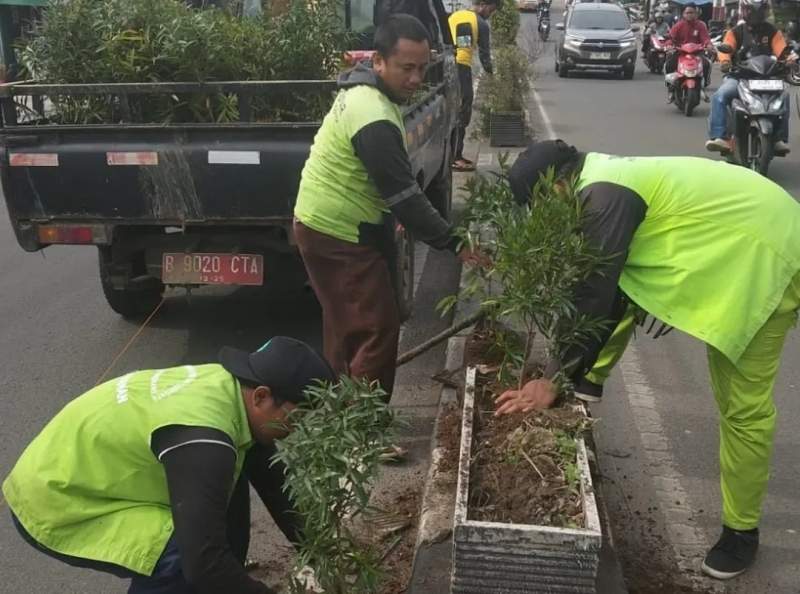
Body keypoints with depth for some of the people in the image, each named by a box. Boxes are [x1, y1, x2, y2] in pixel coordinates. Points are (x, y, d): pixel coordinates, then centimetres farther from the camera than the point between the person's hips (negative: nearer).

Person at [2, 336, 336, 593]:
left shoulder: (232, 386, -6)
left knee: (230, 482, 6)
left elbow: (272, 478, 6)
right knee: (182, 557, -26)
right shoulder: (202, 440, -34)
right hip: (52, 501, -9)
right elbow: (203, 561, -36)